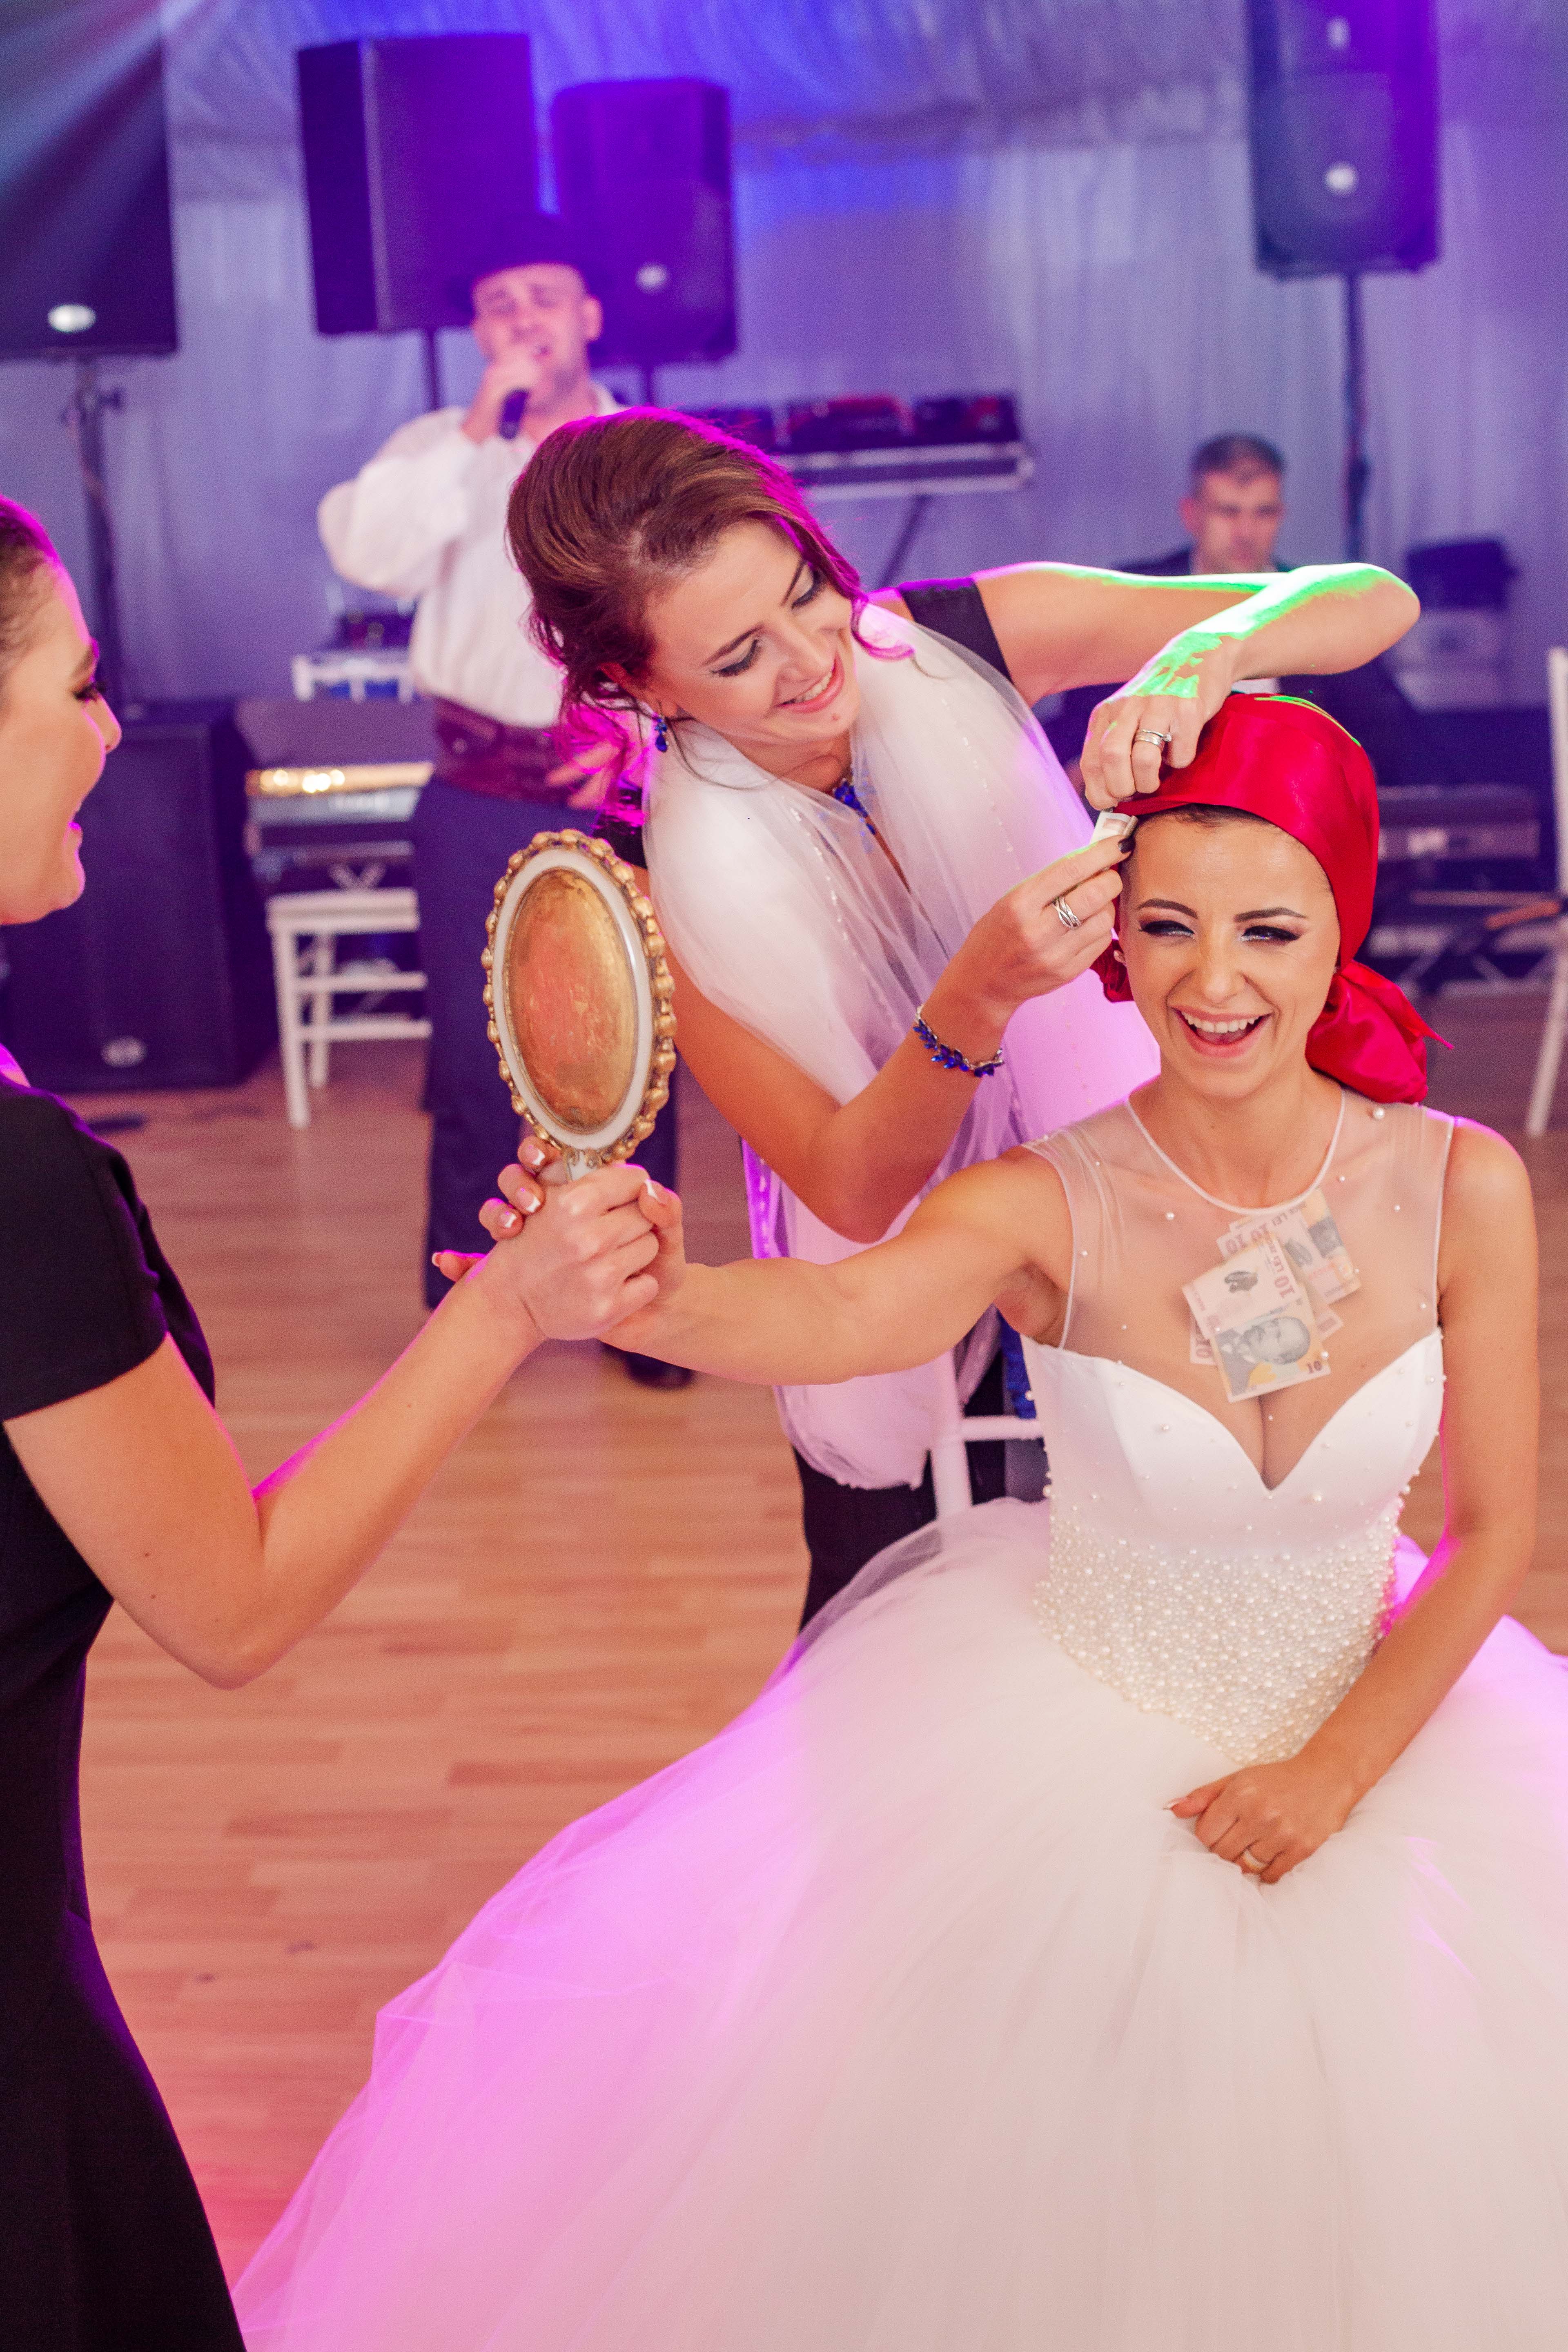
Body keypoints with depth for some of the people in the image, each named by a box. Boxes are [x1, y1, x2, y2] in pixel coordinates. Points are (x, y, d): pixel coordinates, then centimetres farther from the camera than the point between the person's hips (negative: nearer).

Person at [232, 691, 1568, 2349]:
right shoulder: (1046, 1208, -22)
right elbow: (846, 1312, -44)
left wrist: (1339, 1772, -12)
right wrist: (652, 1303, -64)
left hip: (1374, 1722, 2)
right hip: (1066, 1744, -1)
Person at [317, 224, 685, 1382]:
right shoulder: (441, 448, 4)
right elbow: (368, 550, -15)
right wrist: (479, 432, -18)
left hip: (624, 796, 1)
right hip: (485, 799, -1)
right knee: (475, 1059, 2)